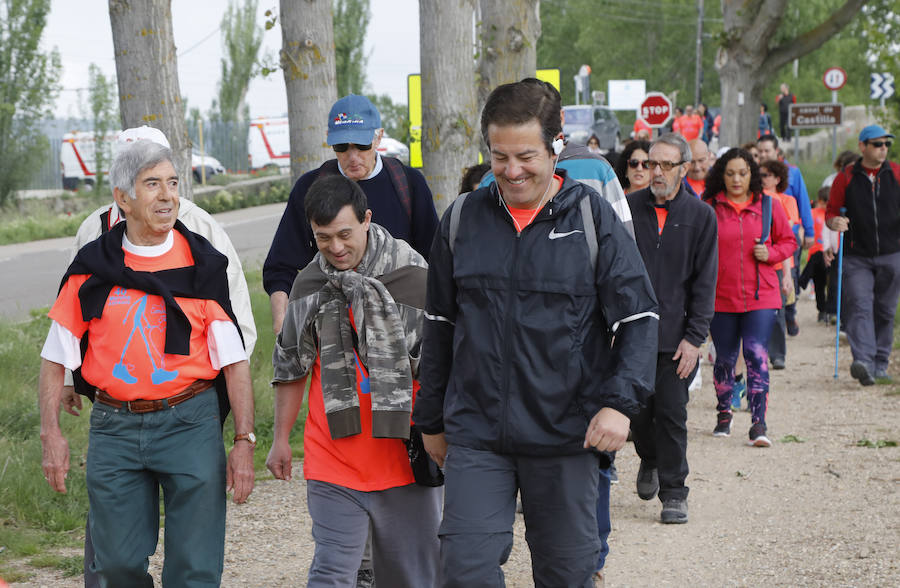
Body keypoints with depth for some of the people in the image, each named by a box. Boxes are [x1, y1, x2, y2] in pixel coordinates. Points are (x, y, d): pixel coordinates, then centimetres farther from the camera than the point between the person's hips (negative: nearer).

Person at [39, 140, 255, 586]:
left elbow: (234, 359, 1)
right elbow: (56, 357, 8)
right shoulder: (93, 268, 3)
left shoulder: (203, 264, 1)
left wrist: (244, 441, -4)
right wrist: (51, 433, -1)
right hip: (114, 427, 1)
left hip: (190, 421, -1)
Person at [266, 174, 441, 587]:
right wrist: (281, 439, 15)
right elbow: (291, 366, 15)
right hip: (333, 460, 2)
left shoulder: (413, 277, -6)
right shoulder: (309, 285, 5)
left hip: (404, 457, -2)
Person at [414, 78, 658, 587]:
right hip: (475, 434, 2)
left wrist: (620, 402, -16)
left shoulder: (593, 219, -3)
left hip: (566, 434, -1)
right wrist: (432, 421, 17)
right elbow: (440, 327, 15)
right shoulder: (462, 220, 5)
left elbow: (640, 319, -2)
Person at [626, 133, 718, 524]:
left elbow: (704, 283, 1)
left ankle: (674, 492, 7)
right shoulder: (629, 208, 3)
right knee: (637, 408, 10)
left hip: (676, 334, -1)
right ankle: (649, 460, 39)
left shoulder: (700, 216, 1)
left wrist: (695, 337, -6)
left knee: (671, 414, -2)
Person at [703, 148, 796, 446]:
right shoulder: (710, 208, 3)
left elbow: (788, 241, 14)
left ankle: (759, 423, -12)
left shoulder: (768, 206, 5)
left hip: (760, 296, -1)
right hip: (720, 296, 1)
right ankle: (724, 414, 31)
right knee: (724, 358, 10)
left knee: (757, 355, -12)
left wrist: (770, 253, -6)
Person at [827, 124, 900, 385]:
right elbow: (831, 212, 8)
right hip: (857, 257, -2)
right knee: (860, 307, -16)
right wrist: (834, 222, -14)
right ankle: (863, 361, -28)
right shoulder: (846, 178, 3)